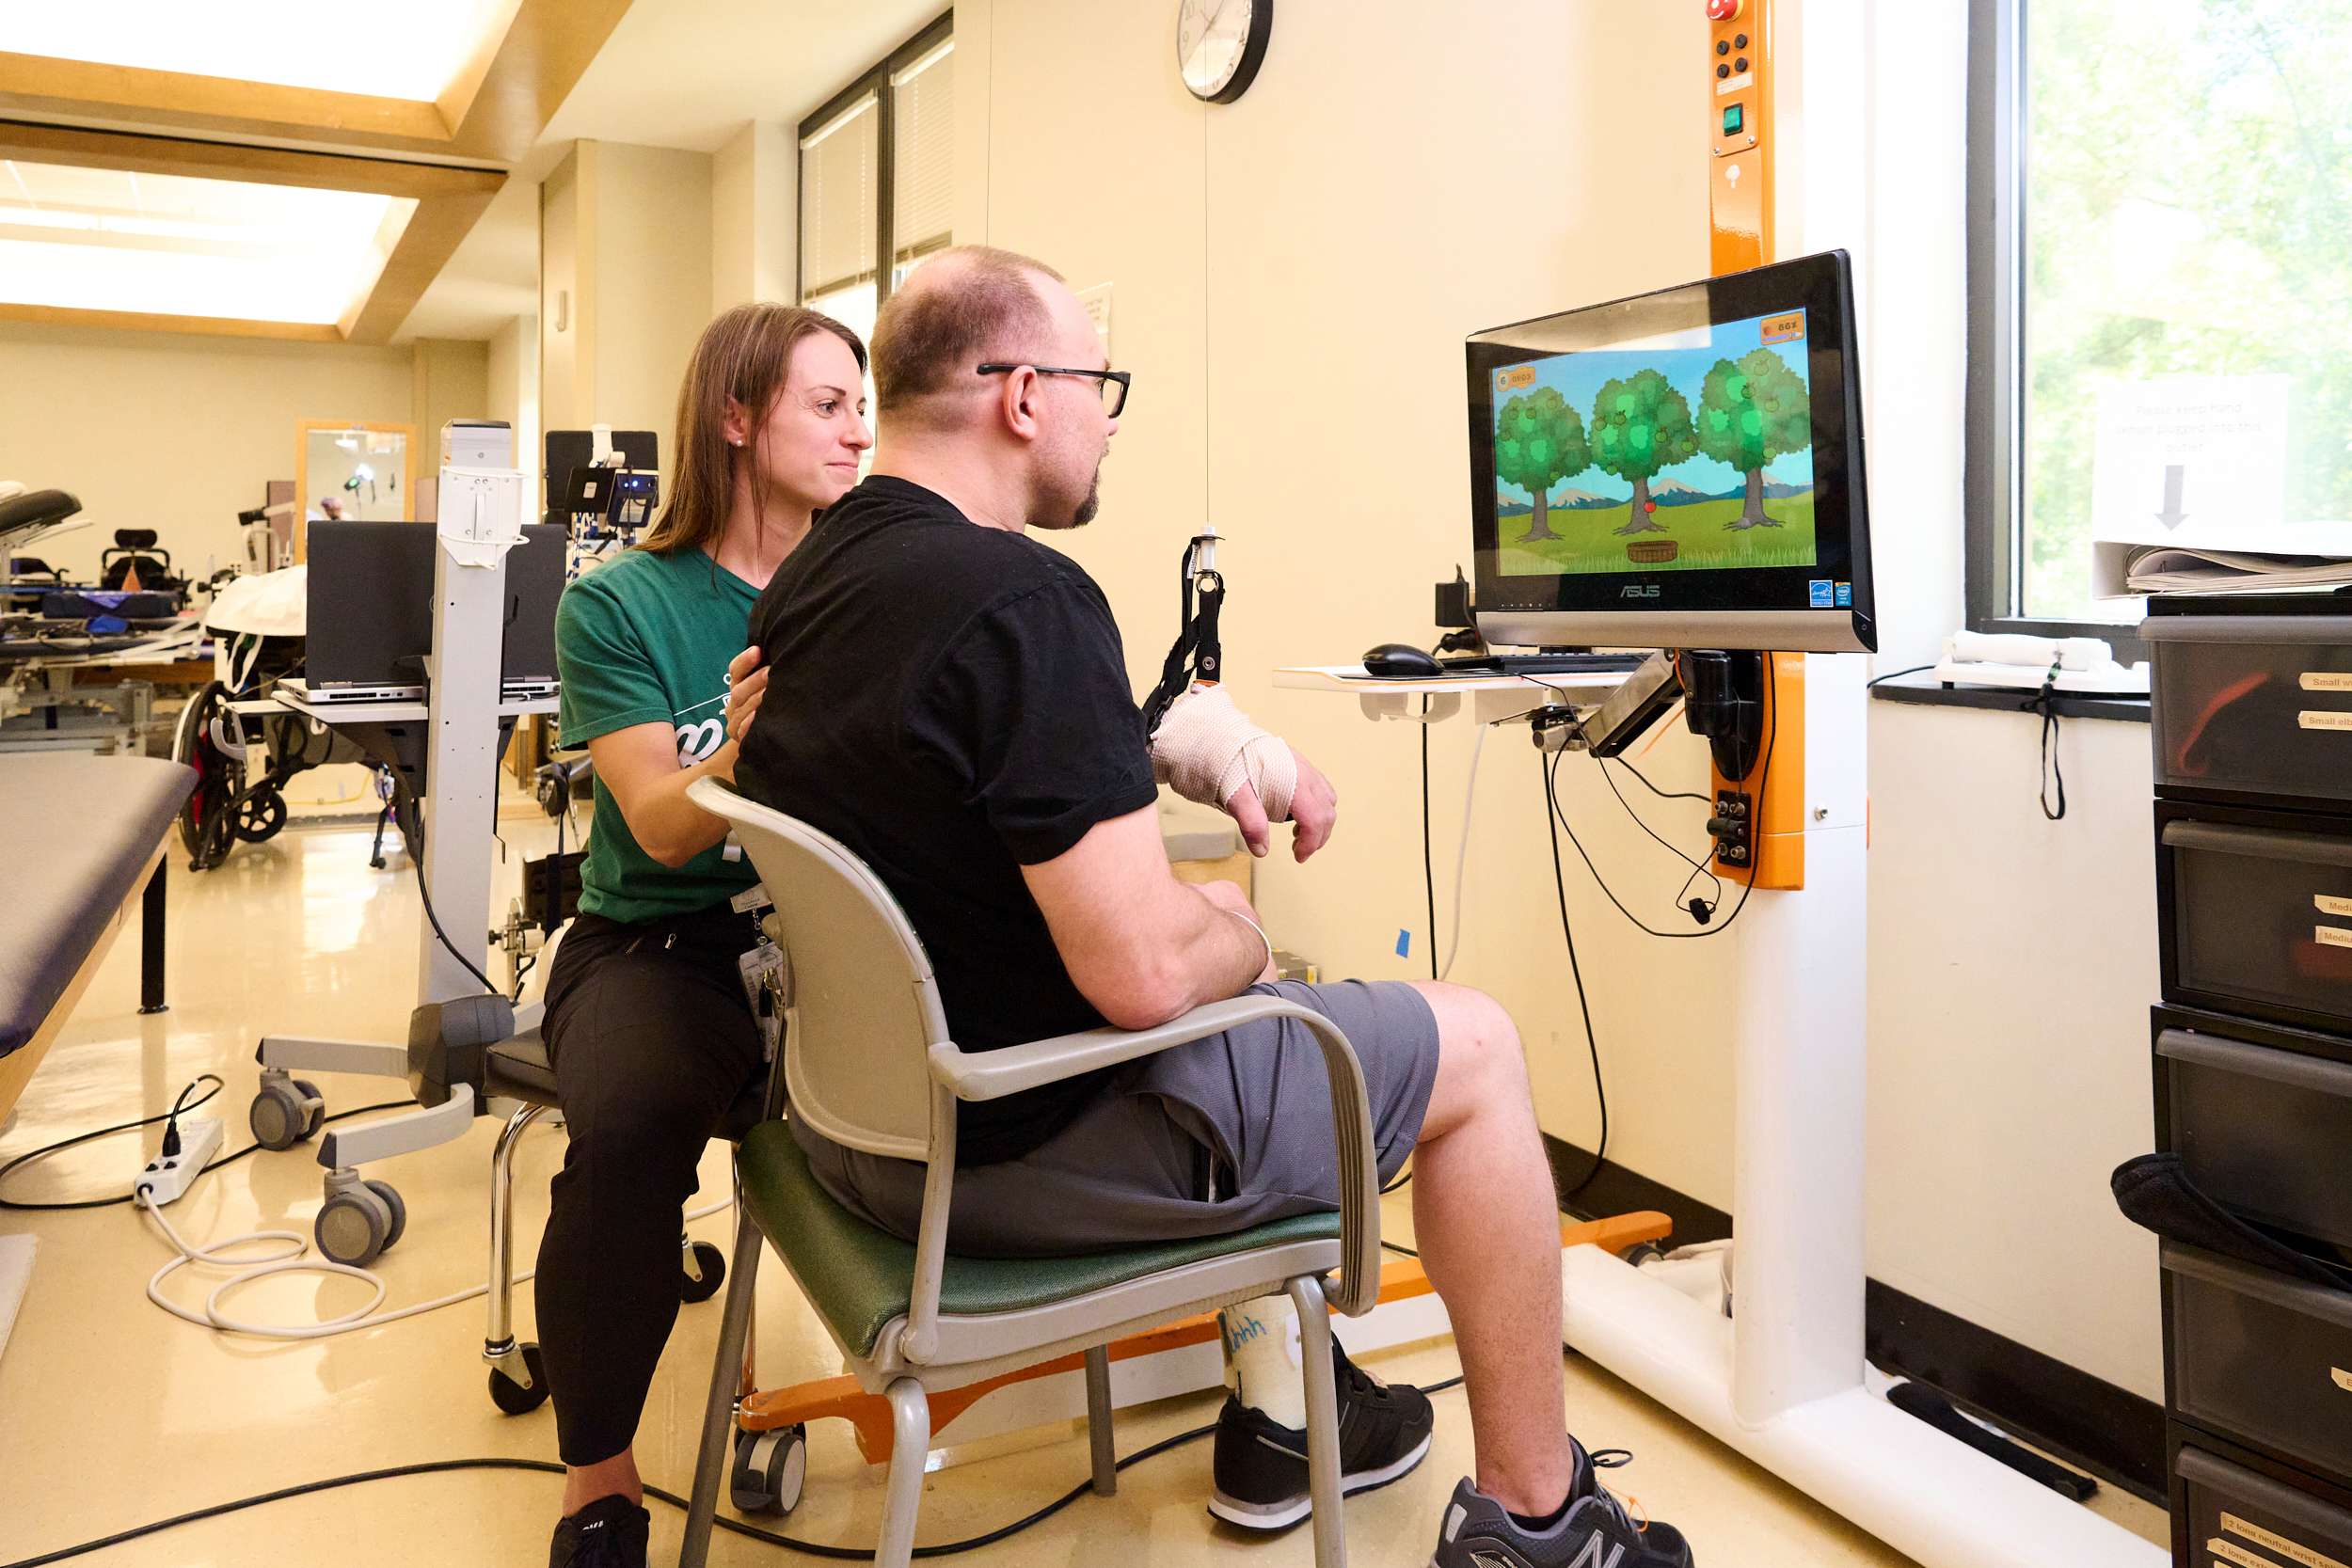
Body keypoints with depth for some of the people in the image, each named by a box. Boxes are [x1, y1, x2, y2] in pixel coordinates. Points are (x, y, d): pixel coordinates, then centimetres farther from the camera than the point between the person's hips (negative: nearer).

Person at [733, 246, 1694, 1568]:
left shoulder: (806, 580, 3)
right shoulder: (1024, 597, -27)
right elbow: (1143, 973, -31)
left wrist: (1211, 748, 7)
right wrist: (1237, 929, -8)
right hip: (1023, 1146, -9)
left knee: (1243, 983, 31)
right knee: (1474, 1042, 7)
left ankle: (1279, 1409, 37)